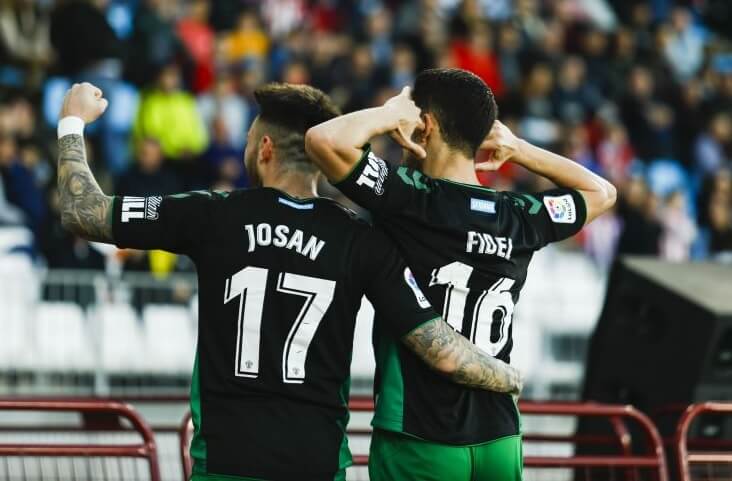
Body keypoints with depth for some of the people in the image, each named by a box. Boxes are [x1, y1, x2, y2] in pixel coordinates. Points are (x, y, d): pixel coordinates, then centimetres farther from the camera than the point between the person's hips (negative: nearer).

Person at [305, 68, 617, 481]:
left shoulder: (410, 198, -11)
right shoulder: (519, 217, 5)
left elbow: (324, 139, -23)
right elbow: (602, 192, 24)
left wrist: (391, 114, -5)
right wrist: (516, 149, 16)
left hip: (418, 446, -5)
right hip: (499, 441, 5)